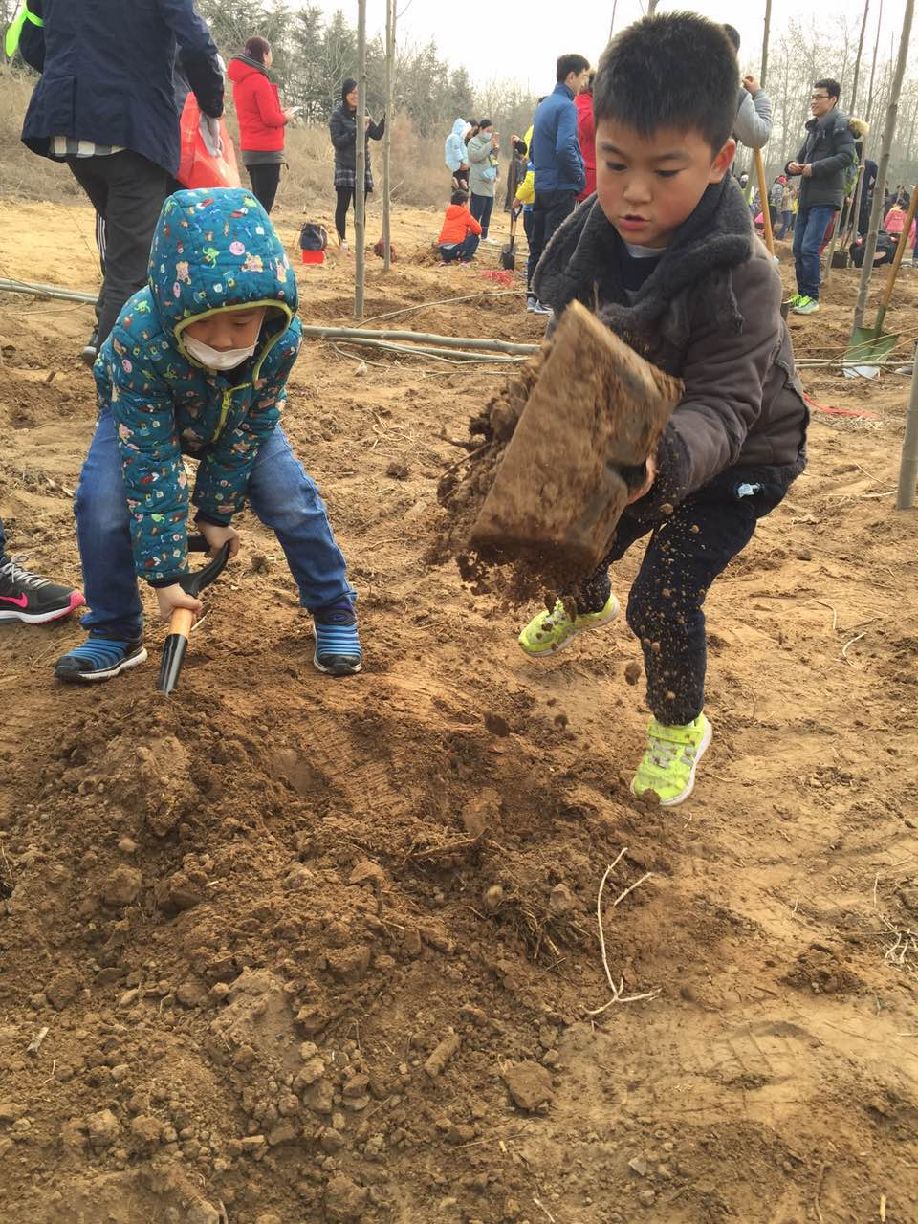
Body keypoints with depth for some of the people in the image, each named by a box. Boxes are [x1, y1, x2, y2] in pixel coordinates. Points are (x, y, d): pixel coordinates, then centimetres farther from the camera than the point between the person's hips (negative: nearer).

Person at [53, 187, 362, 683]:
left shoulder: (282, 337, -37)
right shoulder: (139, 336, -43)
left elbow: (249, 429, -20)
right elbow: (150, 458, -38)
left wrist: (216, 512, -12)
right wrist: (164, 573, -36)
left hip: (236, 417, 2)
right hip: (143, 417, -1)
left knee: (289, 496, -13)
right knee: (102, 499, -21)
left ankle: (334, 612, 9)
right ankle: (115, 633, -2)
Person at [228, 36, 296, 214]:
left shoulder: (241, 81, 13)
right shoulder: (260, 81, -13)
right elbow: (271, 119, -17)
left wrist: (279, 113, 11)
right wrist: (286, 117, 2)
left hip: (251, 150, 9)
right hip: (267, 151, -9)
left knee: (258, 202, 15)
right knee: (264, 206, -9)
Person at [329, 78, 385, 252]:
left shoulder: (363, 115, 12)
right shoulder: (337, 117, -2)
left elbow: (377, 135, 8)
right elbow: (337, 141, -12)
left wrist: (384, 119, -7)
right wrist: (357, 130, -20)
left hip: (363, 166, 4)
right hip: (345, 166, -4)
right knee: (343, 205, -6)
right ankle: (342, 240, 2)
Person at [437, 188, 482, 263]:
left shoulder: (448, 213, 20)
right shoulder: (465, 213, 4)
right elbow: (478, 230, 7)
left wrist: (467, 231, 34)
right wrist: (471, 231, 28)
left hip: (442, 250, 6)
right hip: (455, 248, -6)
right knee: (475, 237, 16)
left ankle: (446, 259, 15)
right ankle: (466, 260, 1)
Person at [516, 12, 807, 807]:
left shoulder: (740, 278, -33)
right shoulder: (587, 241, -16)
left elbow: (721, 408, -38)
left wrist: (664, 459, -57)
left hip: (732, 460, -5)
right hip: (633, 446, 6)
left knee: (665, 598, -12)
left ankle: (681, 728, 19)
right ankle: (586, 608, 56)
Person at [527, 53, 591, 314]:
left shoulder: (543, 105, 14)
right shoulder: (566, 106, -13)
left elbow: (533, 149, 20)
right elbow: (565, 148, -24)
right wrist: (580, 178, -14)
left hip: (542, 185, 9)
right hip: (562, 188, -9)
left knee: (539, 242, 12)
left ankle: (533, 295, 17)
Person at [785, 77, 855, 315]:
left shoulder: (841, 124, -5)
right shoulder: (815, 126, 20)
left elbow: (846, 156, -16)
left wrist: (815, 168, -18)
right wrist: (793, 166, 2)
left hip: (825, 198, -8)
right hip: (806, 196, 8)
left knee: (809, 248, -14)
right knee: (798, 248, 8)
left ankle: (812, 297, -7)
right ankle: (802, 294, 16)